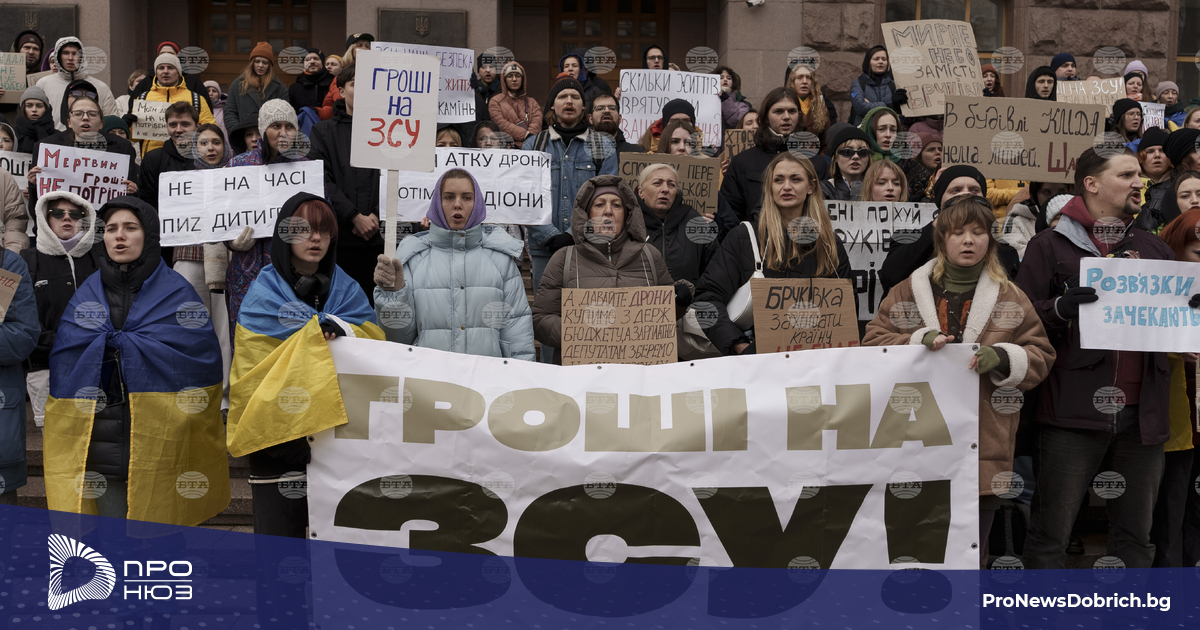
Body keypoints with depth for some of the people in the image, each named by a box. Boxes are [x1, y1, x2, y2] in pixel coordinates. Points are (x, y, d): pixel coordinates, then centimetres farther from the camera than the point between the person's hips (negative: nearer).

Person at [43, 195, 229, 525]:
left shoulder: (177, 293, 3)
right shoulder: (86, 294, 13)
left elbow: (204, 355, -7)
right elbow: (62, 362, 9)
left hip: (161, 444, -2)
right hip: (100, 444, 3)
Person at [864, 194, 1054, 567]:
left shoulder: (1010, 298, 10)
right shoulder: (908, 291, 9)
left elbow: (1041, 356, 9)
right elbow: (873, 343, 5)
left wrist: (1002, 358, -11)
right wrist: (917, 342, -12)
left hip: (983, 447, 1)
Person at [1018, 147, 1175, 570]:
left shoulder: (1154, 249, 18)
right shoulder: (1051, 246, 3)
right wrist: (1060, 307, -24)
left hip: (1142, 412, 5)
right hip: (1075, 410, -5)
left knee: (1135, 535, 11)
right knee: (1050, 534, -1)